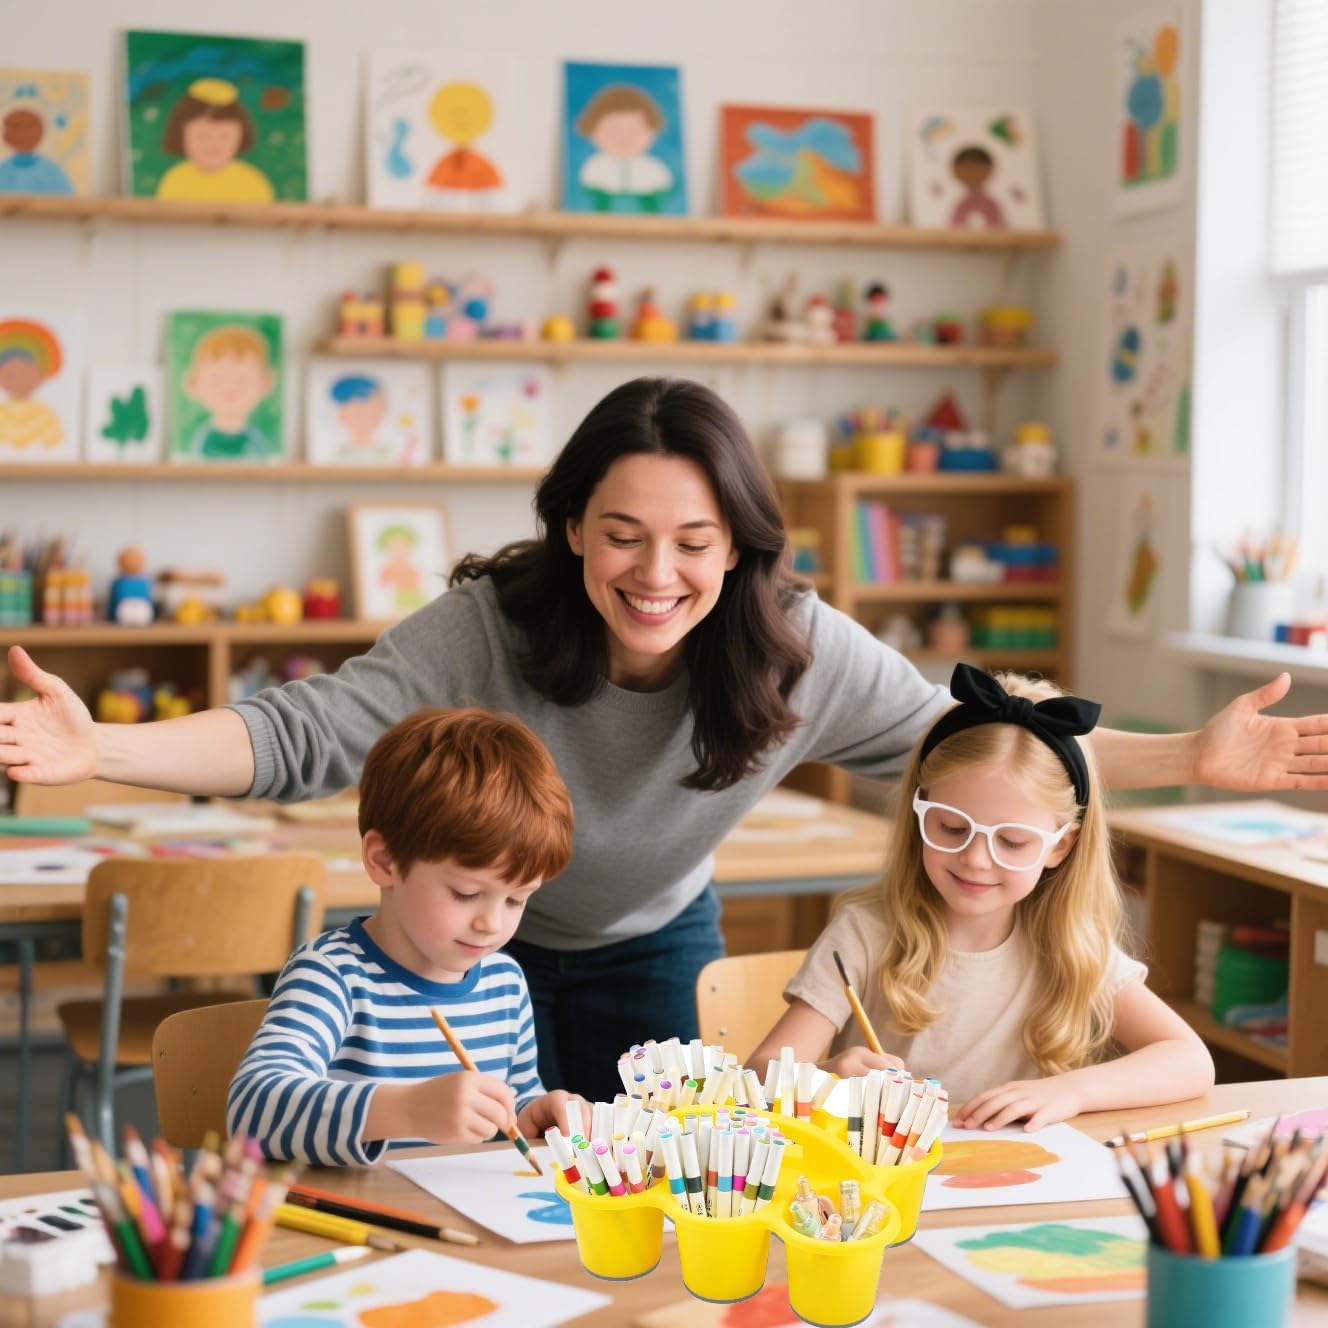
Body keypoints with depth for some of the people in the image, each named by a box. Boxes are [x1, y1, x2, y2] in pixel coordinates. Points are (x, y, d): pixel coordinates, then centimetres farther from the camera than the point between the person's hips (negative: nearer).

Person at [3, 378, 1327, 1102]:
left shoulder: (798, 654, -25)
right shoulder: (487, 628, -32)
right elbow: (307, 734, -35)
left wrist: (1193, 757, -26)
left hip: (655, 949, 2)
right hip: (477, 942, -2)